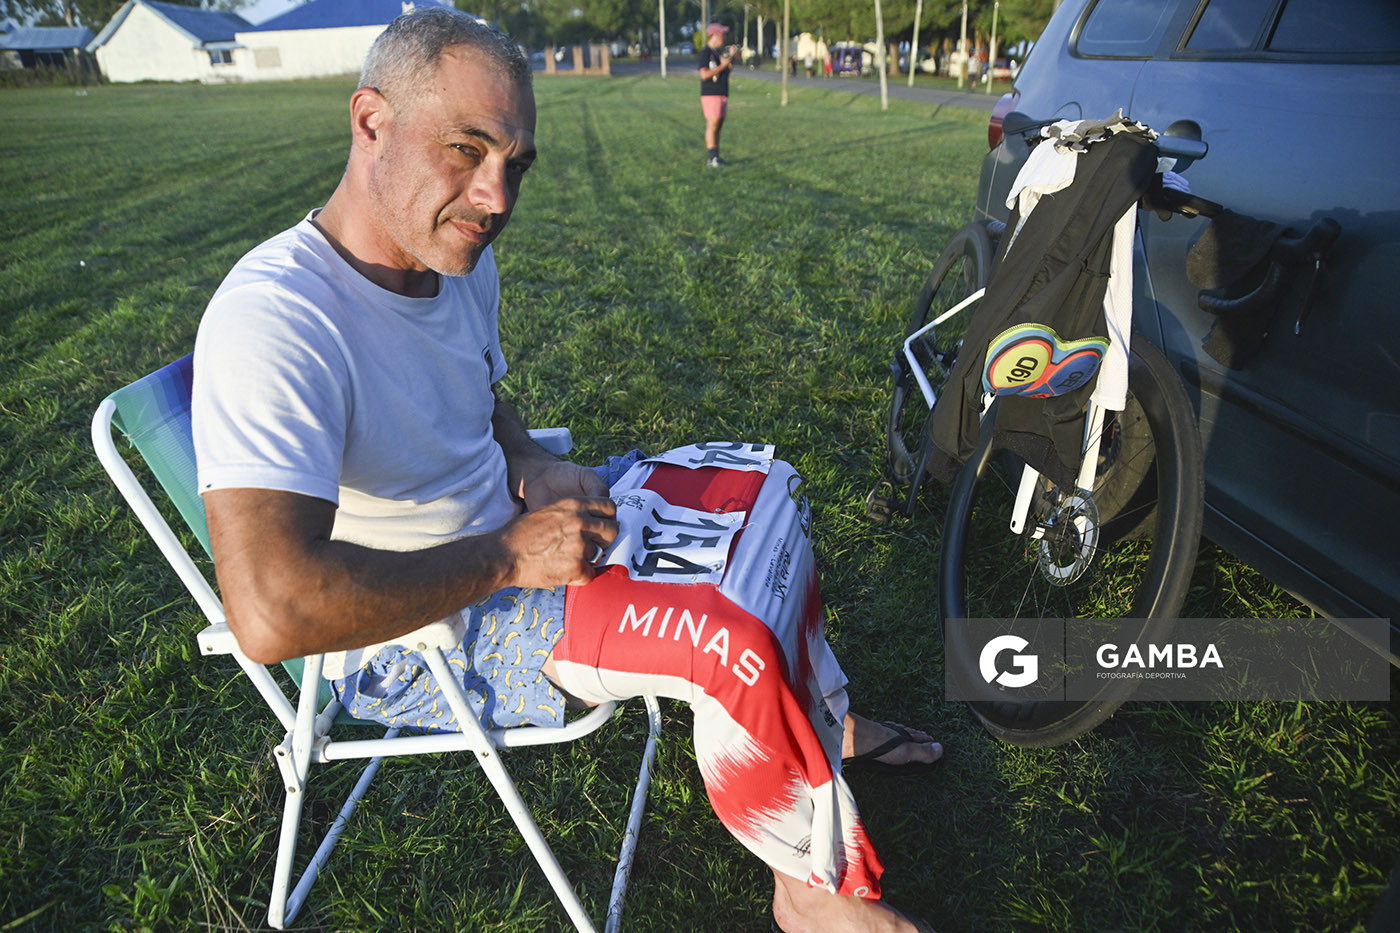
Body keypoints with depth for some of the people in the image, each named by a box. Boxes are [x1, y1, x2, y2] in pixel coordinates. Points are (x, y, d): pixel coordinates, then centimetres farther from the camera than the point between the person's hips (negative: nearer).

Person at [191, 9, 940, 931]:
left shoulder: (462, 263, -2)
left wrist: (534, 472, -5)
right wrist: (510, 554, -28)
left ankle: (823, 723, 30)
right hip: (412, 640, -8)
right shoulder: (275, 319, -29)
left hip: (502, 538, 9)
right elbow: (271, 612, -39)